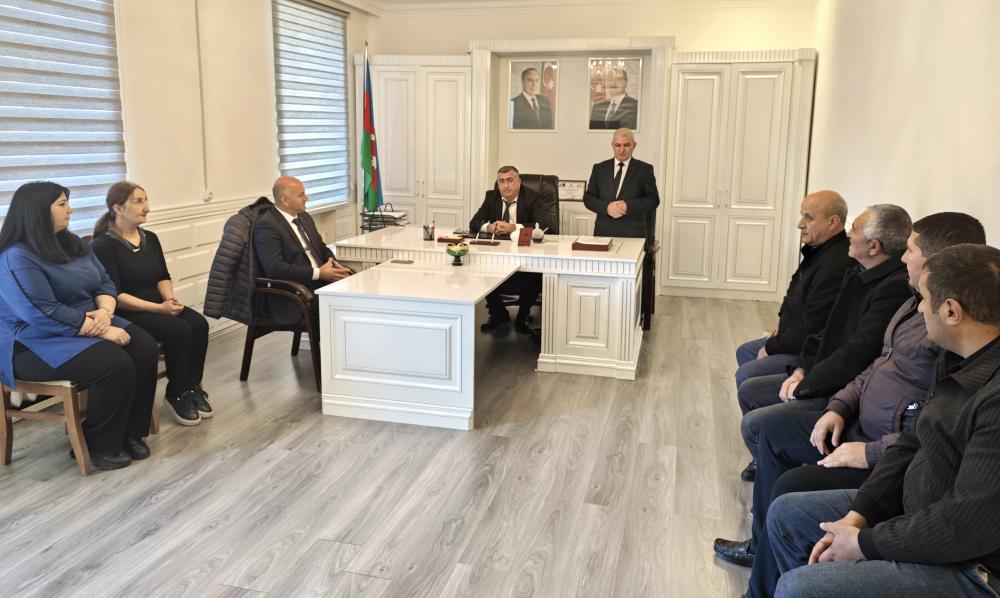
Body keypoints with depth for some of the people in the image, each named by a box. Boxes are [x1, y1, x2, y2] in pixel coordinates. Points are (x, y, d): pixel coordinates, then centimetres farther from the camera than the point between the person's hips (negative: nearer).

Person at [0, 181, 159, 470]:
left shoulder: (73, 243, 11)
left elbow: (105, 283, 9)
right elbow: (44, 314, -26)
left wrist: (105, 311, -14)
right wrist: (102, 331, -25)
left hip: (91, 325, 8)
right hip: (38, 342, -8)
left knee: (145, 348, -14)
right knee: (116, 365, -29)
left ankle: (130, 431, -3)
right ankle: (99, 446, -9)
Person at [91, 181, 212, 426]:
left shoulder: (150, 238, 12)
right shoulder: (103, 246, -10)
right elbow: (114, 295, -17)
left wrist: (170, 299, -9)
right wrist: (159, 308, -22)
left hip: (158, 307, 7)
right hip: (126, 314, -7)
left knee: (199, 324, -21)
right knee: (179, 330, -28)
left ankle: (193, 388, -9)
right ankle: (177, 394, -10)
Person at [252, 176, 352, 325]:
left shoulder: (304, 217, 17)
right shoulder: (266, 226, -10)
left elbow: (322, 248, 25)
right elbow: (275, 268, -19)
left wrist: (335, 266, 2)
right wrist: (318, 273, -19)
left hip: (322, 279, 8)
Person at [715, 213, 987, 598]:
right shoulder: (919, 303, 7)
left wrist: (872, 453, -25)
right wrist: (840, 406, 7)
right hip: (861, 426, 11)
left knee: (791, 487, -22)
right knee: (775, 429, 17)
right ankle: (762, 546, 28)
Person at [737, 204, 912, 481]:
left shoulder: (896, 288, -26)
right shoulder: (858, 274, 7)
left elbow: (855, 357, -26)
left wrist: (804, 386, -15)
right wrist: (802, 369, 3)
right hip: (821, 375, 10)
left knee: (754, 424, -17)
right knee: (748, 391, 15)